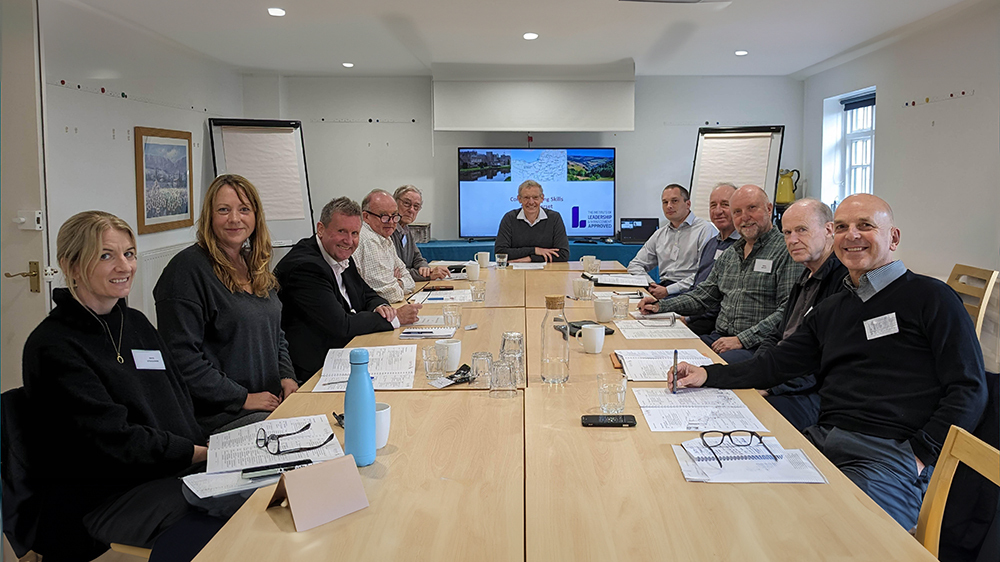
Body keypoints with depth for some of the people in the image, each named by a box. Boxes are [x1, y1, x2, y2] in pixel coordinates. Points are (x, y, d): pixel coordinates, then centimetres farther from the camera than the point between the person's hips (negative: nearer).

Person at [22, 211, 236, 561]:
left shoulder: (135, 323, 14)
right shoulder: (53, 347, -10)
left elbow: (181, 404, 11)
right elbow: (114, 440, -16)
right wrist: (206, 452, -18)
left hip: (169, 474, 7)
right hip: (98, 500, -7)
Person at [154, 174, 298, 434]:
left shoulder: (256, 266, 14)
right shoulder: (186, 269, -11)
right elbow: (181, 357, -17)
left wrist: (287, 376, 6)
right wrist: (243, 399, -15)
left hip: (271, 401, 8)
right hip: (219, 416, -8)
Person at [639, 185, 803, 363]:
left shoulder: (787, 252, -5)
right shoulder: (728, 255, 20)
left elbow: (787, 312, -14)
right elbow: (702, 295, 26)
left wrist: (741, 340, -20)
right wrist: (660, 305, 11)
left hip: (758, 346, -7)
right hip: (719, 338, 7)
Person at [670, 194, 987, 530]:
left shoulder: (930, 298, 3)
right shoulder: (830, 310, 22)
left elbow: (969, 389, -2)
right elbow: (776, 363, 19)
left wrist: (918, 455, -12)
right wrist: (707, 375, 5)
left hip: (890, 454, -5)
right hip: (822, 440, 6)